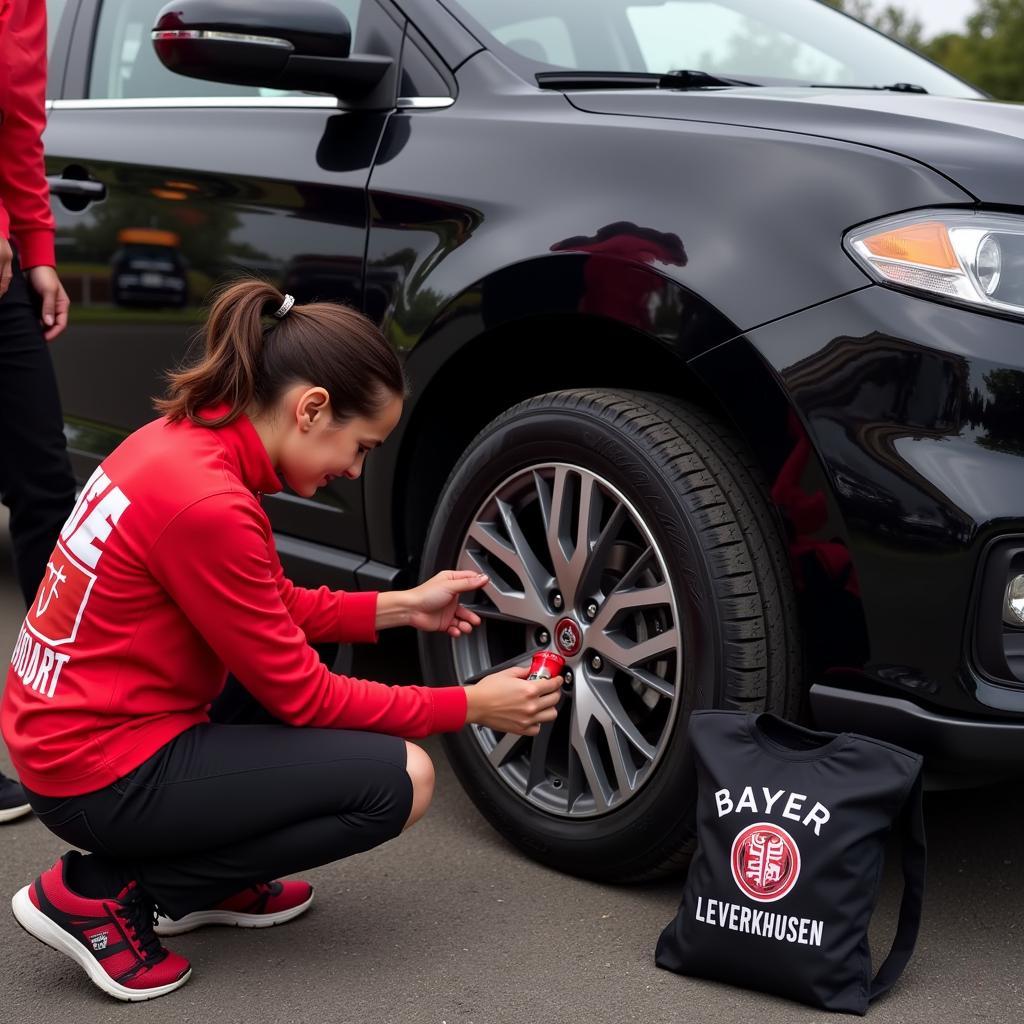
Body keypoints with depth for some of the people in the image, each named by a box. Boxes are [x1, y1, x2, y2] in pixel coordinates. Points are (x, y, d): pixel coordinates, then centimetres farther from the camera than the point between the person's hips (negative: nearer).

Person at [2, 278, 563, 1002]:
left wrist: (404, 606, 9)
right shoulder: (206, 504, -26)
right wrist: (469, 706, -8)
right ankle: (102, 893, -4)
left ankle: (211, 881, 15)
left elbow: (278, 609, 15)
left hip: (66, 734, 10)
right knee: (401, 780, -11)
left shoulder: (185, 440, 2)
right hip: (103, 779, -10)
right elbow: (301, 696, -17)